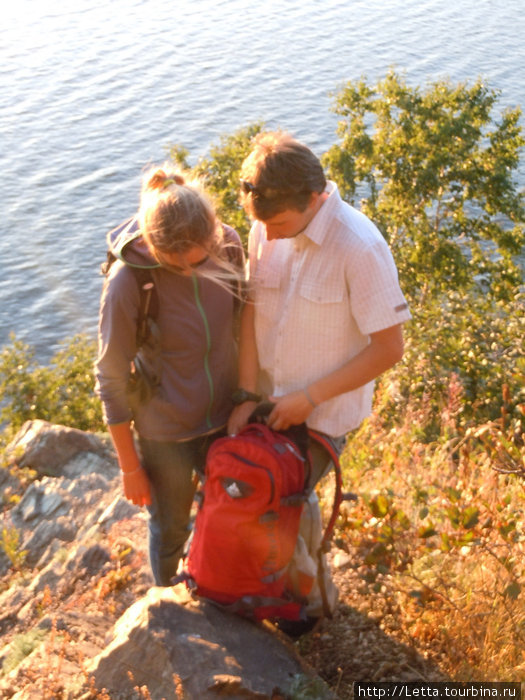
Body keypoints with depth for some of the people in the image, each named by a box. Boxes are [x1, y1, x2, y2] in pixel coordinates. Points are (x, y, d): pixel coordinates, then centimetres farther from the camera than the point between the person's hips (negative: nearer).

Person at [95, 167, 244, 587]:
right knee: (170, 533, 21)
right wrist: (129, 466, -9)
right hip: (166, 436, -4)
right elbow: (112, 380, -17)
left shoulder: (228, 245, -17)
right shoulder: (128, 281, -28)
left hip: (226, 419, 4)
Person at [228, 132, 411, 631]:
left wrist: (309, 397, -18)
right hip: (270, 392, 5)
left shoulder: (360, 248, -28)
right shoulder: (267, 226, -12)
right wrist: (247, 395, -9)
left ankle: (313, 593, 36)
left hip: (326, 407, -5)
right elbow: (251, 310, -4)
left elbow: (388, 348, -22)